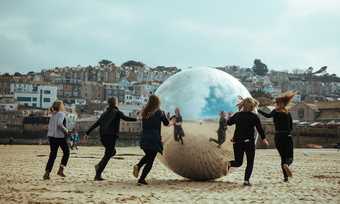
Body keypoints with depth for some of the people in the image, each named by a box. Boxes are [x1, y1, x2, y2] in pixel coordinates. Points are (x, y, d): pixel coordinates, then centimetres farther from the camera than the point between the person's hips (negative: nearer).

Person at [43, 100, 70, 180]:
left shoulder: (53, 115, 14)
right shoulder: (61, 114, -9)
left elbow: (50, 126, 15)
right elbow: (59, 124, -24)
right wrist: (66, 130, -12)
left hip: (51, 136, 7)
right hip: (59, 136, -7)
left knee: (52, 155, 9)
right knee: (66, 152, 12)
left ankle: (47, 173, 1)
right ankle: (61, 170, 5)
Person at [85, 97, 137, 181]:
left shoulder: (104, 113, 17)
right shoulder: (117, 112, 1)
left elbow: (96, 124, 17)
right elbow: (125, 118, -17)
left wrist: (87, 133, 19)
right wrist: (136, 119, -19)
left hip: (103, 137, 7)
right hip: (111, 136, -7)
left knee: (113, 151, 26)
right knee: (107, 156, -4)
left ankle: (99, 165, 9)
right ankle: (98, 175, -11)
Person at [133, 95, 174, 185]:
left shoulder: (144, 112, 5)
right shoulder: (159, 112, -6)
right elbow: (167, 124, 7)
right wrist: (172, 122, 30)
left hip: (144, 139, 5)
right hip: (154, 139, -5)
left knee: (148, 156, 27)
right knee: (150, 160, 3)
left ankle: (138, 166, 2)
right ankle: (141, 179, -3)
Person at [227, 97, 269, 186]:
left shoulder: (237, 115, 3)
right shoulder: (254, 116, -7)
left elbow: (228, 122, 16)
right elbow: (260, 129, -2)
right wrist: (263, 138, 12)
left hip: (237, 142, 3)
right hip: (249, 142, -3)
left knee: (238, 162, 14)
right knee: (250, 163, 11)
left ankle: (229, 164, -19)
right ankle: (246, 180, -1)